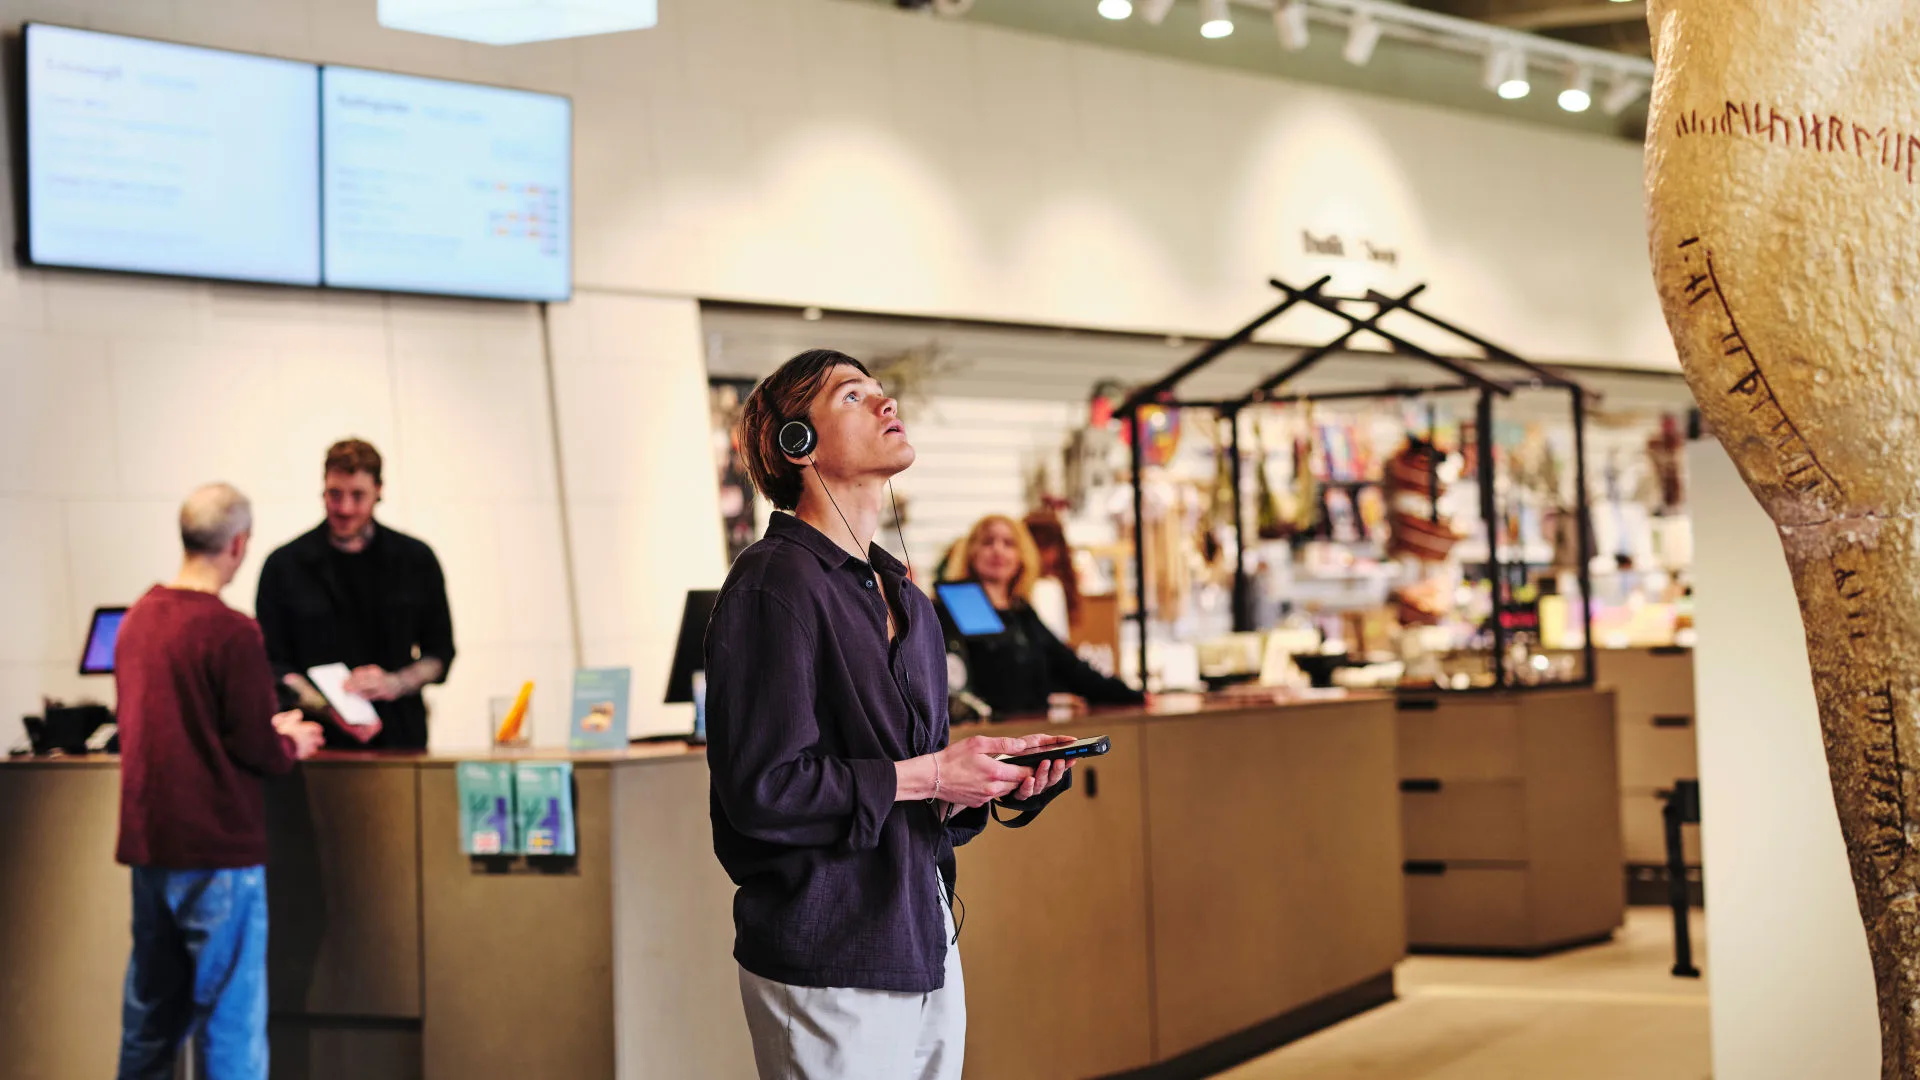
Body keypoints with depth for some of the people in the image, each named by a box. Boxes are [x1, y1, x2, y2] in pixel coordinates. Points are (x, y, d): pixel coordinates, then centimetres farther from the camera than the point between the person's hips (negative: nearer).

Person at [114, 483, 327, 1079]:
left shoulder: (136, 619, 6)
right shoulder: (232, 633, -16)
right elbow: (258, 751, -15)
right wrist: (292, 743, 7)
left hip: (147, 845, 7)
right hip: (218, 848, -7)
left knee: (151, 1011, 17)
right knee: (233, 1016, -1)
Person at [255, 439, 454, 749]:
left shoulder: (416, 560, 9)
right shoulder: (284, 565, 5)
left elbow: (440, 654, 14)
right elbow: (274, 665, 3)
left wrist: (394, 683, -5)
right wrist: (321, 704, -15)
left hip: (400, 736, 1)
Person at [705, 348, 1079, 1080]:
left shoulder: (905, 600, 17)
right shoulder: (773, 585, -11)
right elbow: (763, 788, -19)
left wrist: (995, 781, 2)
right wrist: (925, 777, -15)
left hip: (926, 949, 8)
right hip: (827, 963, -8)